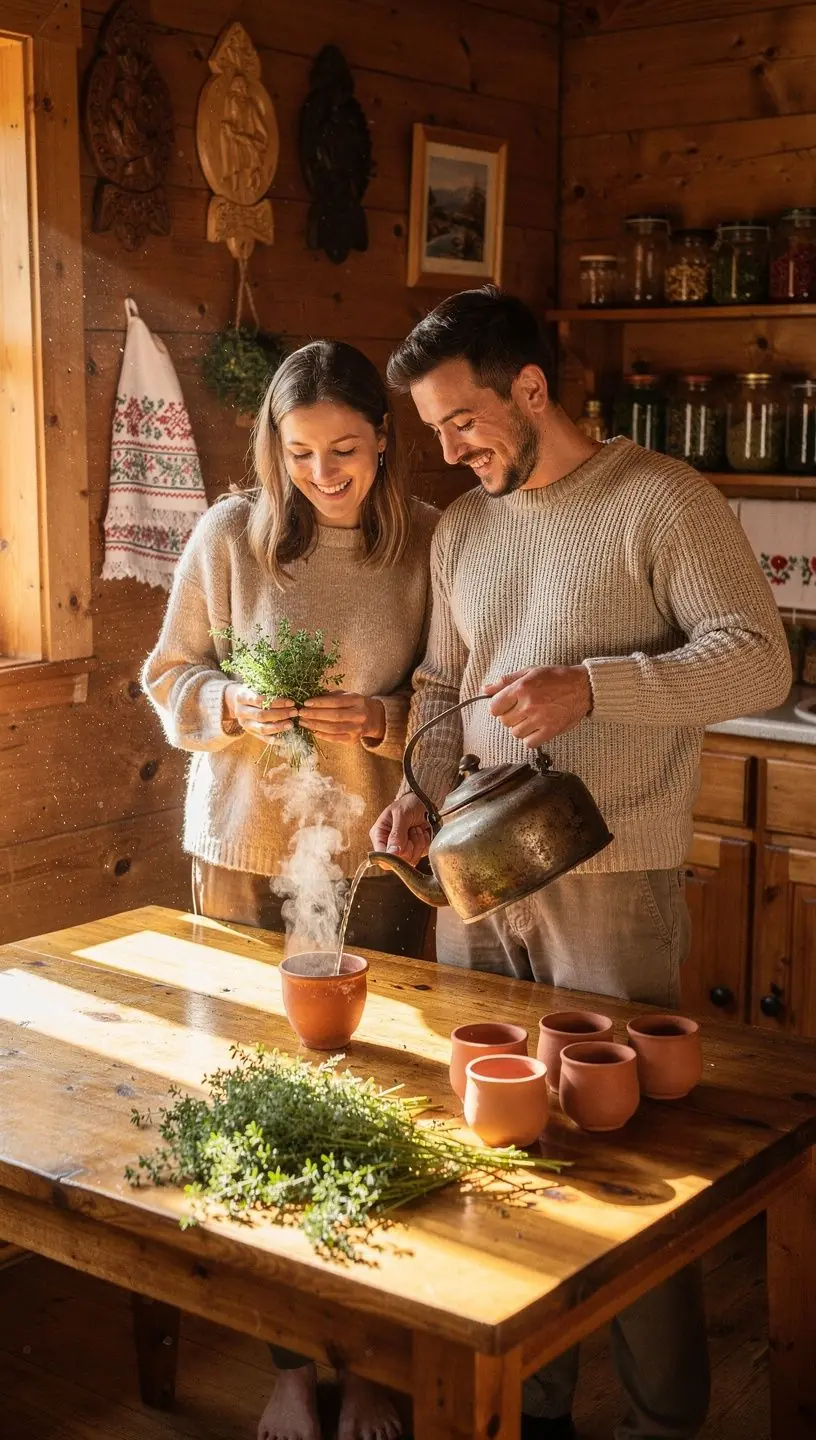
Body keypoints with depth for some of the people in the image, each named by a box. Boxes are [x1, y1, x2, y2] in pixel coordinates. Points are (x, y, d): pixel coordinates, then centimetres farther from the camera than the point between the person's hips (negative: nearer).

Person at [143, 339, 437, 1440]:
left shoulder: (428, 543, -4)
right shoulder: (230, 534, -4)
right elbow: (170, 678, 4)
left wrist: (386, 720, -16)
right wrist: (234, 707, -15)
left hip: (378, 855, 0)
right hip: (245, 852, 1)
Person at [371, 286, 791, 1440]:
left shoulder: (660, 500, -7)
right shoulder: (461, 530, 13)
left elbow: (759, 659, -13)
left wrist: (591, 686, -23)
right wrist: (420, 794, 1)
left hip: (610, 883, -6)